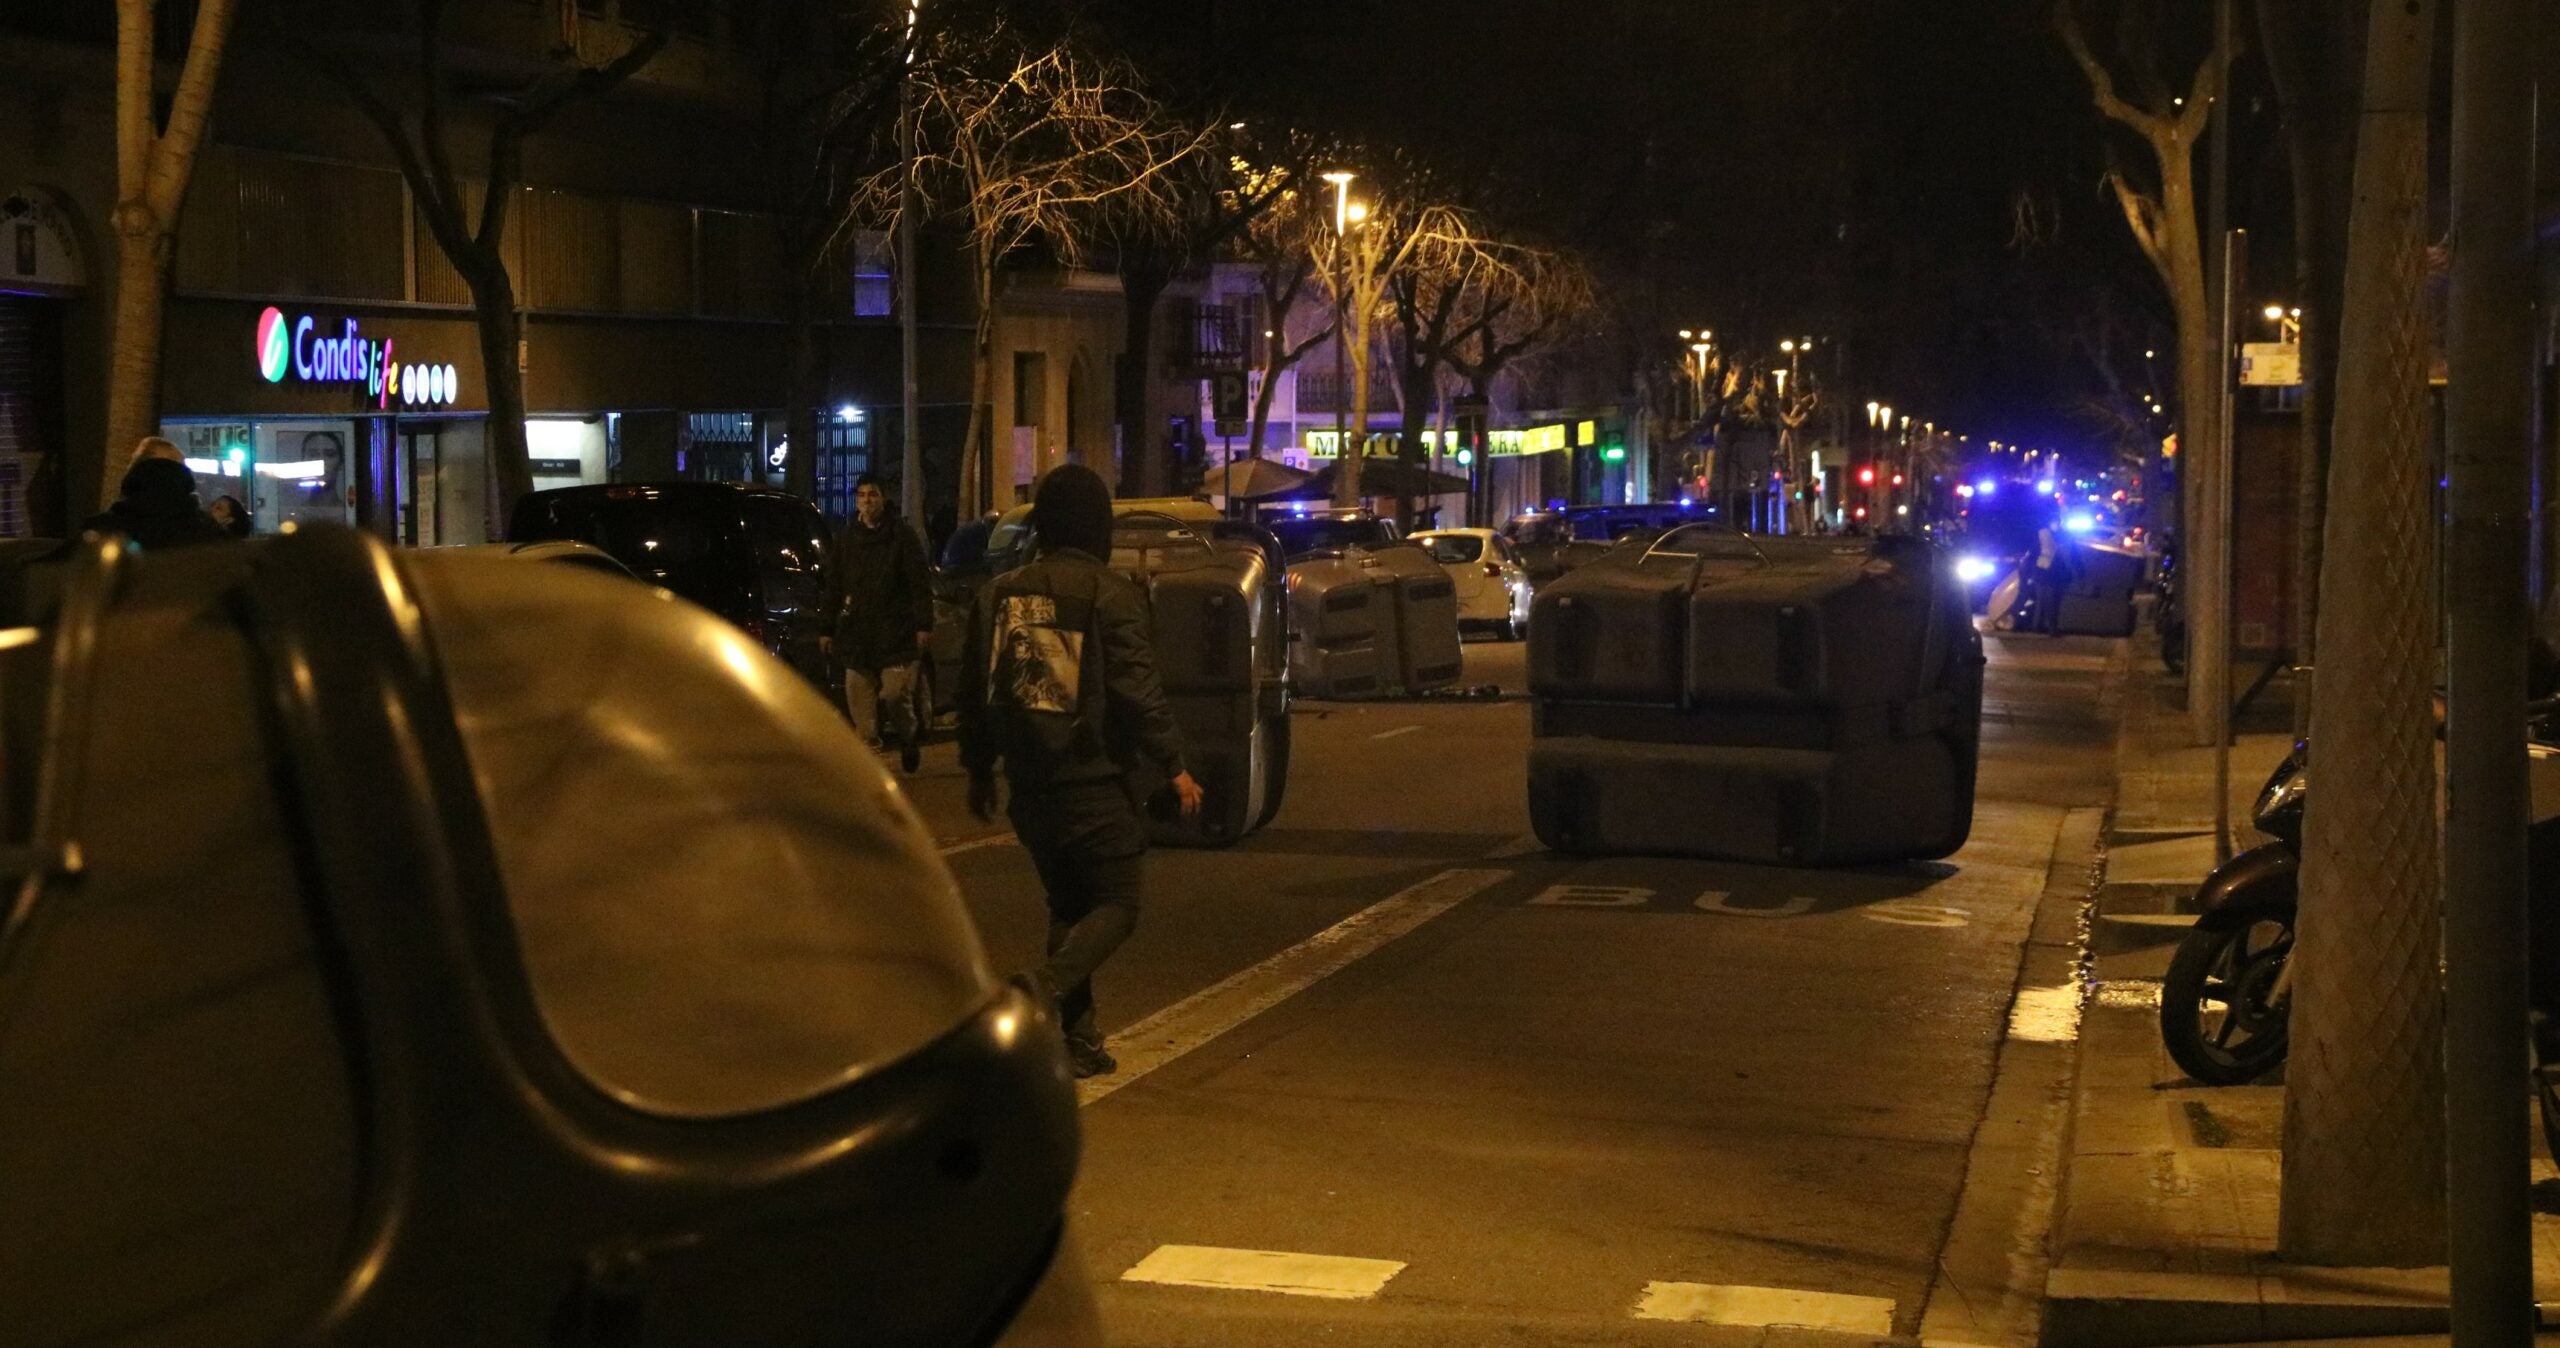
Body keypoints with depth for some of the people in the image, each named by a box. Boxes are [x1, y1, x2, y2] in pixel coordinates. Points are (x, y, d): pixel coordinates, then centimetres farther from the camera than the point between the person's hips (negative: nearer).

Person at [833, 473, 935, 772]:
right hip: (857, 632, 4)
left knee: (896, 693, -8)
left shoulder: (901, 535, 1)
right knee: (858, 693, 0)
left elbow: (921, 584, -1)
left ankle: (908, 738, 17)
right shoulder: (846, 539, 13)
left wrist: (924, 625, -8)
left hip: (896, 631, -4)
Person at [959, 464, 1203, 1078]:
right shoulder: (1108, 592, -10)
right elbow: (1138, 688, -13)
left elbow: (975, 690, 12)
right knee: (1115, 905, 3)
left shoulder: (1001, 593, 7)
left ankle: (1078, 1039, 14)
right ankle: (1043, 989, -21)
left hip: (1031, 783, 6)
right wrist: (1172, 766, -5)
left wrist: (979, 770, 22)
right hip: (1096, 778, -6)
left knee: (1067, 904, 17)